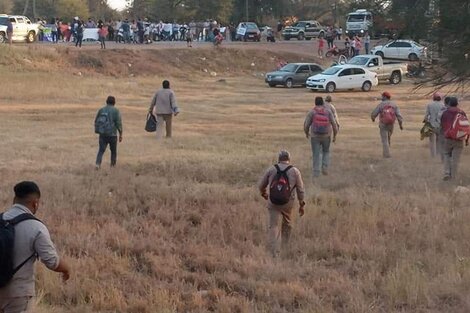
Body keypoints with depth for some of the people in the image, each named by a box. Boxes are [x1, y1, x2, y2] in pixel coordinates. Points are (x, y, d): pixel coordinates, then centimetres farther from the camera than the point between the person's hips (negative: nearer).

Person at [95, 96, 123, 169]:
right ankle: (113, 165, 23)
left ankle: (98, 163, -19)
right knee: (113, 150, 15)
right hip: (112, 134, -3)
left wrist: (98, 130, 25)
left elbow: (96, 121, 12)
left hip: (102, 134, 3)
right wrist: (120, 134, -4)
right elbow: (119, 123, -10)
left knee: (101, 150, 1)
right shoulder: (116, 111, -6)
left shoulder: (101, 110, 6)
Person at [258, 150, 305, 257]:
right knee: (287, 227, 19)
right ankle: (283, 249, 23)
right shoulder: (295, 171, 0)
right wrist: (302, 205, 13)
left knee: (274, 227, -3)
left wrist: (264, 194, 32)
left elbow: (261, 186, 10)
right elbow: (300, 190, 2)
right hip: (288, 204, 0)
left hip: (273, 204, 0)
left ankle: (275, 253, -15)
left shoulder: (271, 170, 3)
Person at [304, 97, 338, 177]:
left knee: (316, 155, 7)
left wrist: (306, 133, 16)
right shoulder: (328, 111, -3)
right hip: (326, 136, 1)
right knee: (326, 152, 24)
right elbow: (334, 124, -5)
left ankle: (316, 173, 2)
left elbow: (306, 125, -5)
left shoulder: (312, 112, -7)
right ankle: (325, 168, 7)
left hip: (315, 137, -1)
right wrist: (335, 136, 7)